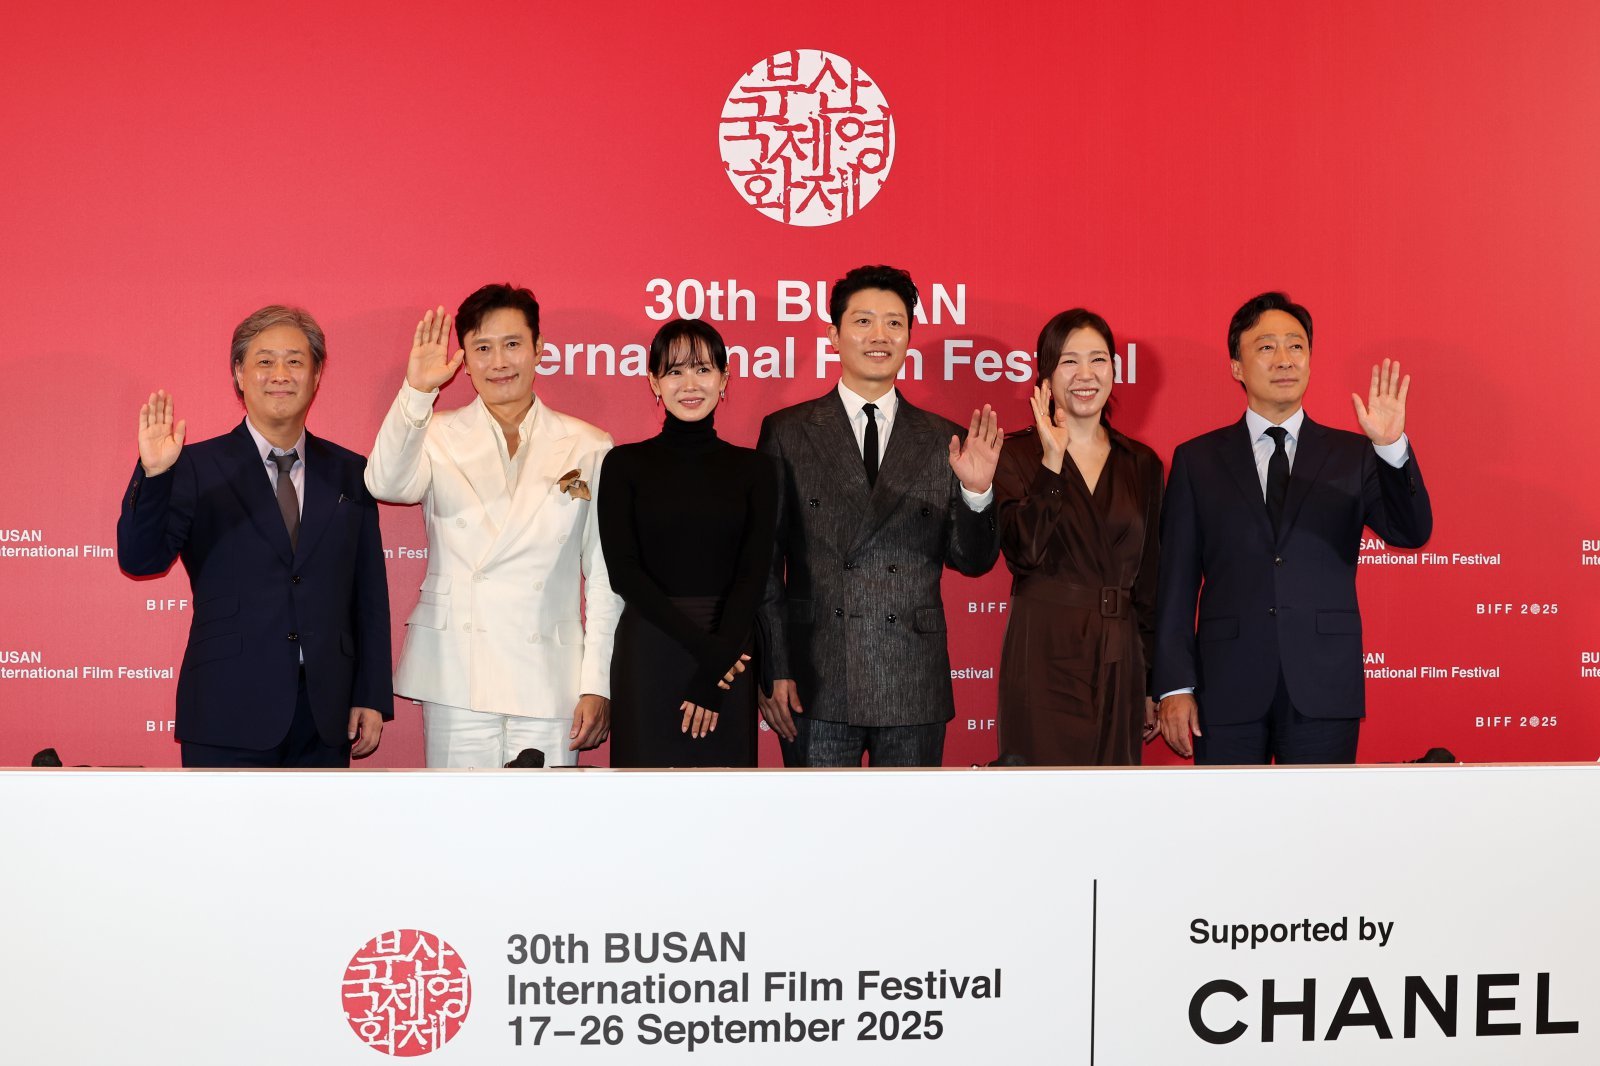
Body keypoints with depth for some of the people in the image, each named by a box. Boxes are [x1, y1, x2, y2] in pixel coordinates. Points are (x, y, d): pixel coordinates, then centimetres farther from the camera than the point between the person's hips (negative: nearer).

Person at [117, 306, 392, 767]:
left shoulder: (349, 472, 10)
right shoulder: (197, 468, 1)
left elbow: (370, 595, 10)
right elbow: (140, 560, -10)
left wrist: (373, 697, 6)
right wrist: (154, 475, -25)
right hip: (228, 718, -3)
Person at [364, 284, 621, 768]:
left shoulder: (589, 448, 7)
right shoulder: (438, 435, 8)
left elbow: (604, 578, 6)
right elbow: (387, 485, -14)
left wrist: (598, 684, 1)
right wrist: (416, 393, -27)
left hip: (550, 684, 0)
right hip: (457, 681, 0)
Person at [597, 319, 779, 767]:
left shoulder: (753, 468, 5)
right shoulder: (626, 464, 2)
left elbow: (753, 574, -2)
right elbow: (623, 570, -6)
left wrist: (719, 660, -13)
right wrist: (703, 646, -14)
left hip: (728, 657, 1)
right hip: (647, 655, -1)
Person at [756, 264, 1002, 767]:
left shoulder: (944, 441, 6)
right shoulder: (787, 432, 3)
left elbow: (971, 561, 6)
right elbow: (764, 561, 1)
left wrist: (976, 491, -13)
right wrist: (772, 670, -4)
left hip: (915, 688, 1)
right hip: (817, 688, -1)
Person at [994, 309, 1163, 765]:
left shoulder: (1141, 464, 11)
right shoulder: (1018, 454, 0)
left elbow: (1149, 582, 14)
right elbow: (1023, 553, -15)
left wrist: (1152, 684, 12)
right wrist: (1052, 462, -20)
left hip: (1119, 663, 4)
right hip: (1044, 656, -4)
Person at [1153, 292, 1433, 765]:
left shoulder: (1353, 456, 9)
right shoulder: (1197, 460, 7)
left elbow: (1411, 533, -5)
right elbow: (1176, 584, 5)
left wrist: (1392, 446, -20)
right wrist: (1175, 686, -2)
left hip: (1323, 692, 0)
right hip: (1227, 691, 0)